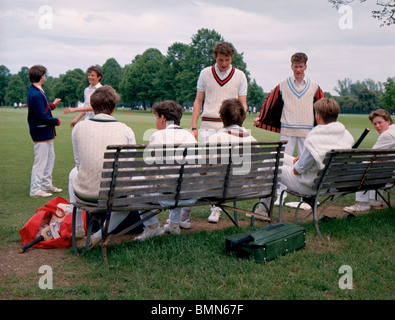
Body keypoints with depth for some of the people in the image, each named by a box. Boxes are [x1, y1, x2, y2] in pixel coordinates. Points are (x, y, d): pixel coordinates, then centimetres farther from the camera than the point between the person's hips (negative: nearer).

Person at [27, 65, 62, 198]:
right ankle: (35, 190, 5)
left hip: (46, 132, 11)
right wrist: (56, 121, -12)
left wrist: (53, 105, 15)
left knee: (50, 157, 19)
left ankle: (46, 185, 31)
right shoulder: (35, 95, -23)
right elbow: (42, 117, -24)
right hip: (41, 132, -11)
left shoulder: (38, 91, 10)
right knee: (40, 161, -3)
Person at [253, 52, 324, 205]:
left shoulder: (314, 86, 8)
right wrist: (260, 118, 5)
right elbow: (270, 101, 8)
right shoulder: (283, 85, 4)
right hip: (287, 130, -1)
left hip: (307, 131, 1)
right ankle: (280, 194, 5)